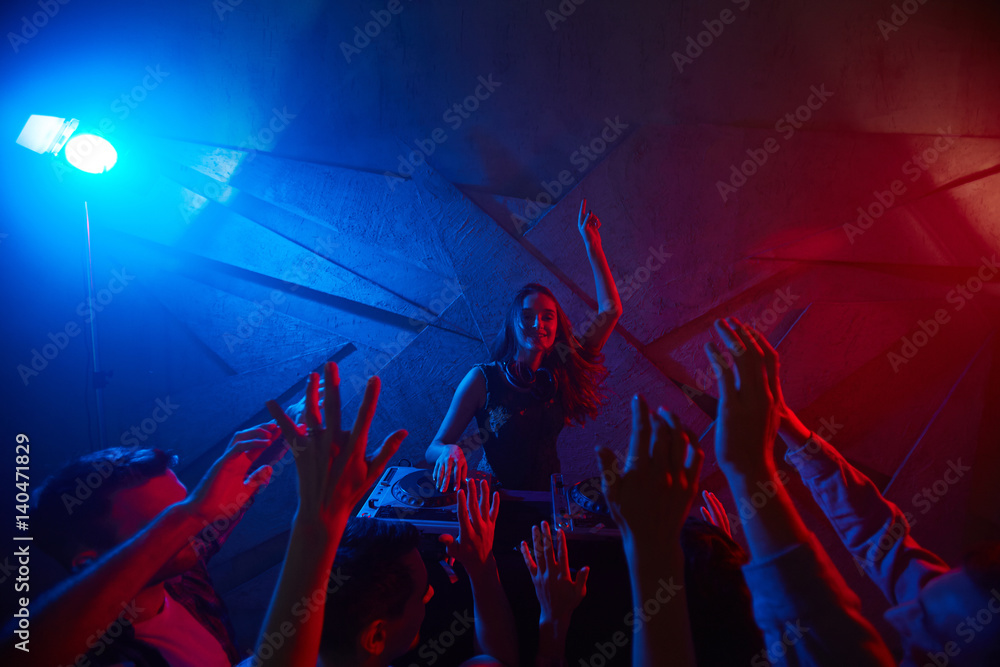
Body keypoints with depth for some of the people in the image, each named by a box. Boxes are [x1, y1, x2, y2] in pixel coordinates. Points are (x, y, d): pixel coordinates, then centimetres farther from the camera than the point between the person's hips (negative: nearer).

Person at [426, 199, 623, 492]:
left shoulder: (560, 373, 0)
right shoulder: (482, 378, -8)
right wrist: (450, 450, -30)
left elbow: (610, 310, 2)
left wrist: (592, 244, 0)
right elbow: (433, 449, -5)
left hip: (545, 499, 2)